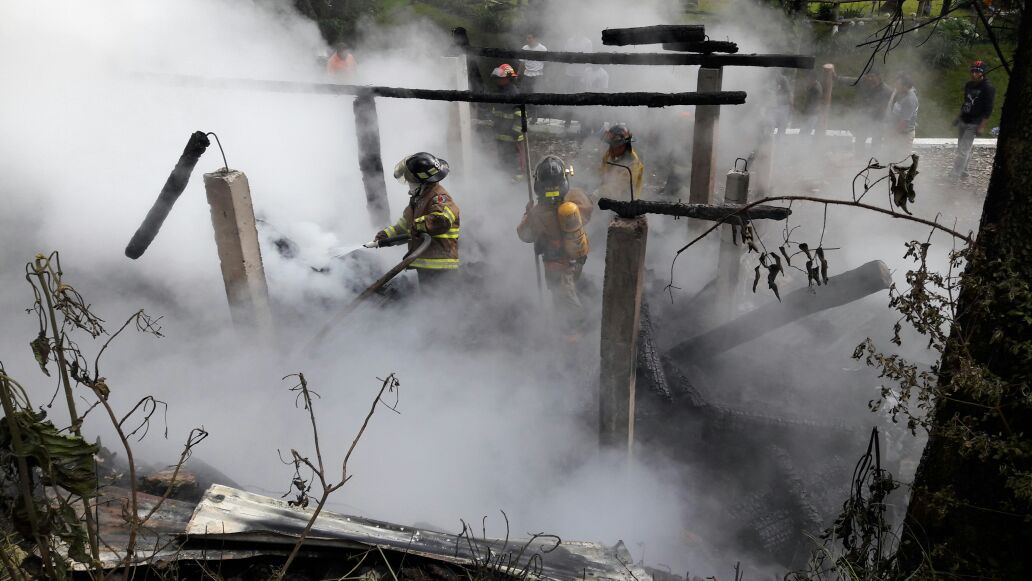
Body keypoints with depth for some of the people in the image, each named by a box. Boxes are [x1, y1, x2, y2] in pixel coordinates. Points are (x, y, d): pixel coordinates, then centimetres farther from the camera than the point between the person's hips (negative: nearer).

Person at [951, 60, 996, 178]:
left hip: (973, 124, -7)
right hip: (962, 121, 7)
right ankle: (963, 172, 25)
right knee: (962, 148, 14)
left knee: (963, 150, -12)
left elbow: (988, 109, -15)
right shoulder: (968, 85, 9)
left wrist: (982, 126, -19)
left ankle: (955, 174, -12)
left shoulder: (988, 88, -13)